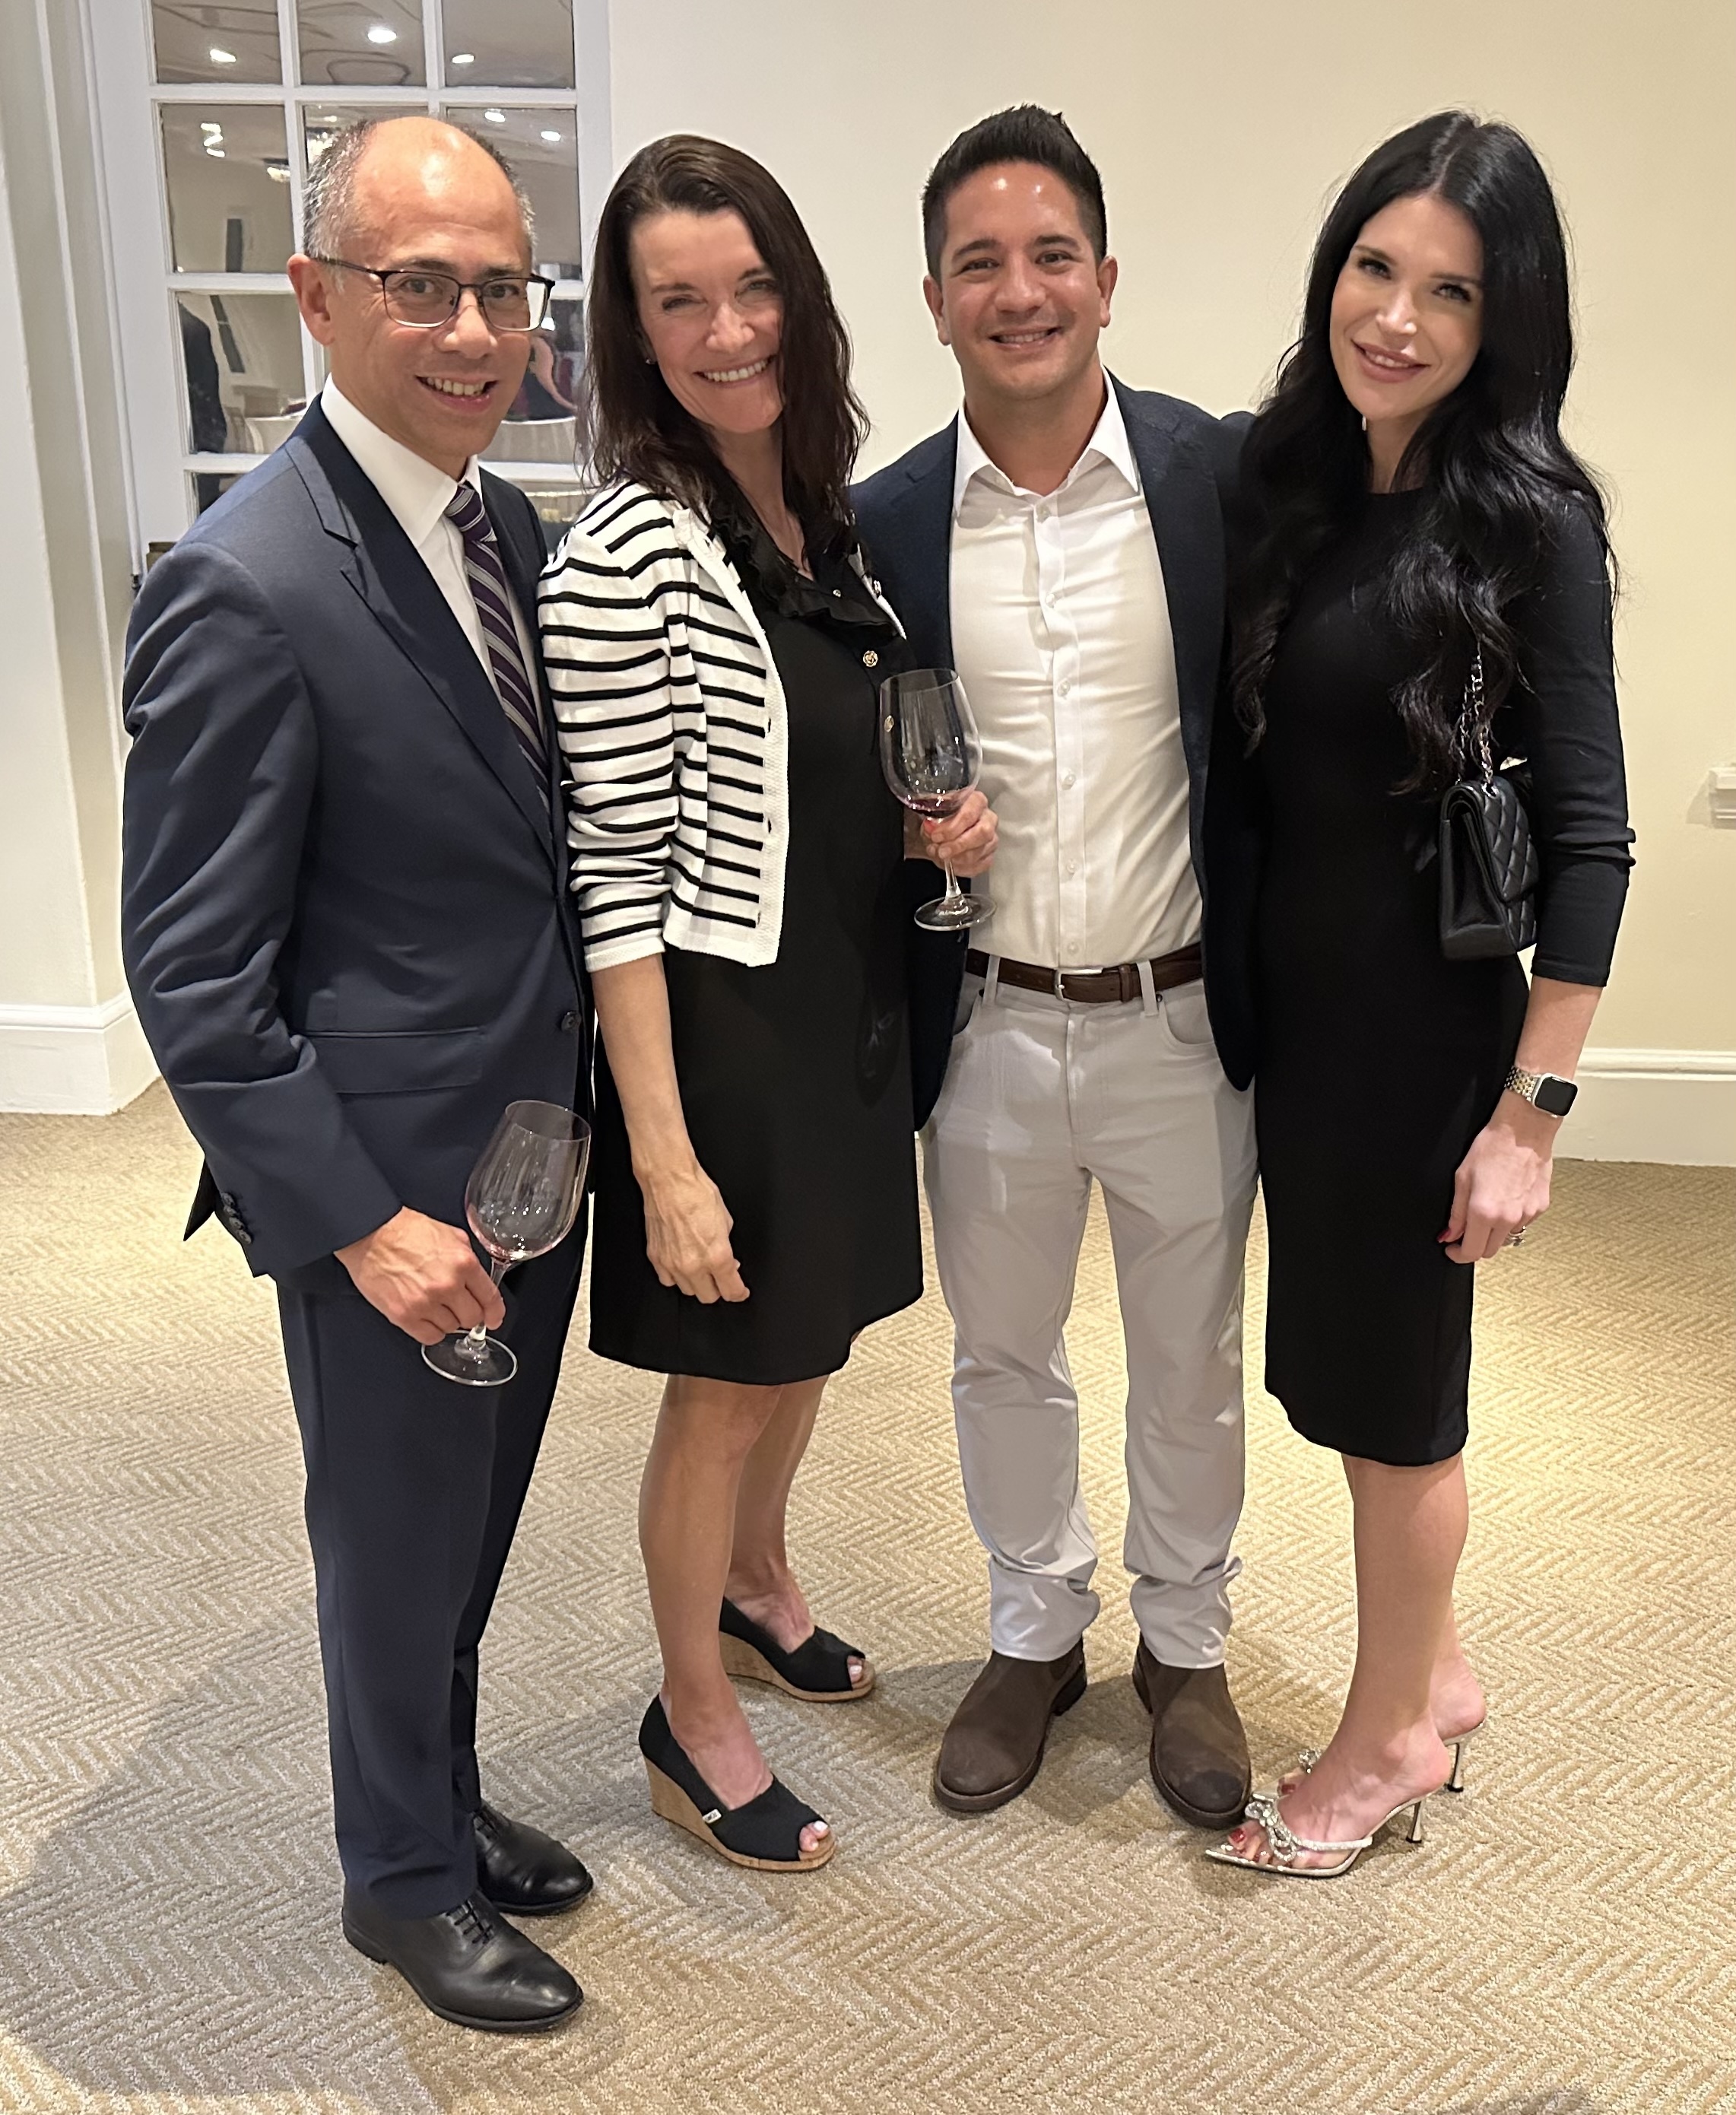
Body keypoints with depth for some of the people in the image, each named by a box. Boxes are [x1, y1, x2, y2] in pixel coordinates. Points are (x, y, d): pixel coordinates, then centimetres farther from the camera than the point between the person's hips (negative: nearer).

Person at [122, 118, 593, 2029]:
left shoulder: (506, 523, 4)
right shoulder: (246, 588, -21)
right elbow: (192, 978, -19)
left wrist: (591, 1110, 8)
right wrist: (359, 1220, -19)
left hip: (537, 1140, 7)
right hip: (389, 1174, -7)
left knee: (474, 1527, 23)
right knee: (398, 1545, 14)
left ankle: (446, 1798, 47)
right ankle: (403, 1876, 40)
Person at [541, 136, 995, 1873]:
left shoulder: (829, 518, 5)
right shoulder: (625, 557, -18)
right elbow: (616, 880, -19)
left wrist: (948, 820, -6)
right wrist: (665, 1165, -19)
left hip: (858, 1010, 7)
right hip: (725, 1029, -7)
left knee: (806, 1344, 23)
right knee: (726, 1385, 9)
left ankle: (757, 1587, 50)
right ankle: (693, 1721, 32)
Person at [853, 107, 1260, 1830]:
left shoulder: (1225, 477, -6)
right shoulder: (881, 524, -2)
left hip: (1182, 1021, -1)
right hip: (989, 1028, 1)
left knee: (1189, 1359, 16)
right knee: (1002, 1356, 18)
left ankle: (1184, 1645, 41)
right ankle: (1034, 1634, 42)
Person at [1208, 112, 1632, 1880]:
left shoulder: (1528, 522, -14)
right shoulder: (1287, 482, 3)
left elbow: (1586, 837, -14)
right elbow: (1263, 760, 8)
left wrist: (1532, 1109, -16)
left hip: (1424, 1020, -6)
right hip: (1289, 993, 6)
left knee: (1390, 1383, 9)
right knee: (1345, 1355, 18)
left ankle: (1389, 1739, 32)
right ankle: (1432, 1672, 41)